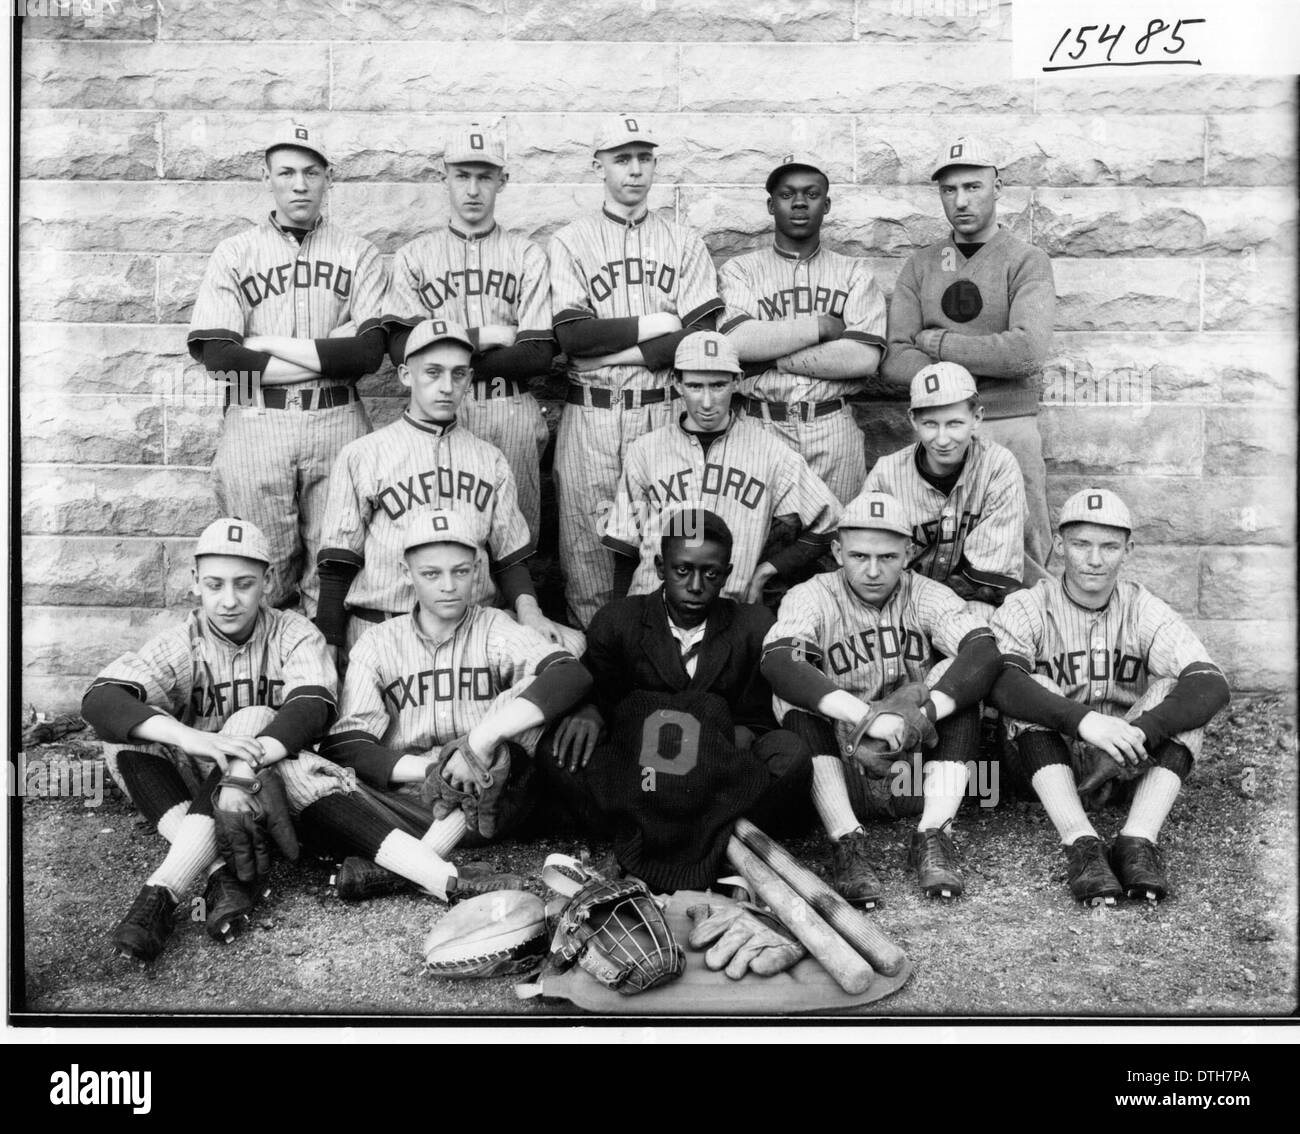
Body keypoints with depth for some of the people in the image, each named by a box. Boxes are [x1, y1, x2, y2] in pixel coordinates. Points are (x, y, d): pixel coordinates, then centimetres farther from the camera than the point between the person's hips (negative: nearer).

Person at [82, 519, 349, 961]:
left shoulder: (295, 636, -4)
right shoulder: (180, 645, -3)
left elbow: (312, 706, -23)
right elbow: (99, 699, -20)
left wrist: (248, 763, -43)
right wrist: (187, 736, -39)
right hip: (196, 787, 2)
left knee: (254, 719, -29)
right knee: (125, 738, -20)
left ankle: (161, 892, -39)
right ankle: (225, 875, -33)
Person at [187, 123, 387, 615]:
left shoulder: (359, 255, 9)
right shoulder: (235, 252, 8)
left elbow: (369, 353, -5)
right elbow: (218, 355, -5)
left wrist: (268, 343, -6)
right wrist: (328, 352, -7)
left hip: (337, 422, 0)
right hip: (256, 423, 0)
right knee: (265, 576, 5)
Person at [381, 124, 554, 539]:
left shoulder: (528, 256, 7)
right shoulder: (414, 255, 8)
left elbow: (539, 356, -5)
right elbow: (401, 350, -5)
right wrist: (490, 337, -9)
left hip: (513, 415, 0)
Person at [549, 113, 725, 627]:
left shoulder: (683, 242, 10)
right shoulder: (570, 241, 7)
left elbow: (701, 337, -2)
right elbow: (572, 335, -7)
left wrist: (611, 349, -10)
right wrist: (657, 324, -7)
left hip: (664, 411, 1)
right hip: (590, 414, -1)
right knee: (587, 547, 1)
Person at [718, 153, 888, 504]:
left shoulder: (855, 273, 9)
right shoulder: (738, 271, 8)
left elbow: (865, 358, -7)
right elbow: (736, 341, -12)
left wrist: (772, 358, -9)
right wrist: (822, 325, -8)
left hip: (834, 431, 1)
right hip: (761, 427, -1)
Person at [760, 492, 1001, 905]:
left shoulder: (926, 596, -1)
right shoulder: (812, 598, -7)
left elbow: (986, 654, -20)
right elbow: (776, 662, -29)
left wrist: (922, 713, -36)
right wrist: (867, 715, -40)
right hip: (842, 769, -1)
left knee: (960, 671, -17)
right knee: (794, 689, -23)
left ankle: (933, 836, -20)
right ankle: (847, 841, -26)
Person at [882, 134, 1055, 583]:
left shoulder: (1026, 261, 1)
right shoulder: (920, 265, 10)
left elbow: (1027, 350, -17)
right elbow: (895, 362, -2)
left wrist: (936, 342, -8)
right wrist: (986, 362, -12)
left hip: (1011, 429, -2)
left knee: (1026, 555, 1)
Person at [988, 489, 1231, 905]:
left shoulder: (1143, 610, -2)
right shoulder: (1026, 608, -7)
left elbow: (1213, 684, -18)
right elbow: (999, 680, -29)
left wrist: (1141, 730, -36)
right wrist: (1082, 720, -43)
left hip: (1125, 766, 2)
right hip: (1046, 761, -1)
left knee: (1180, 690, -20)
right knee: (1035, 687, -27)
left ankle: (1137, 842, -31)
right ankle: (1081, 844, -37)